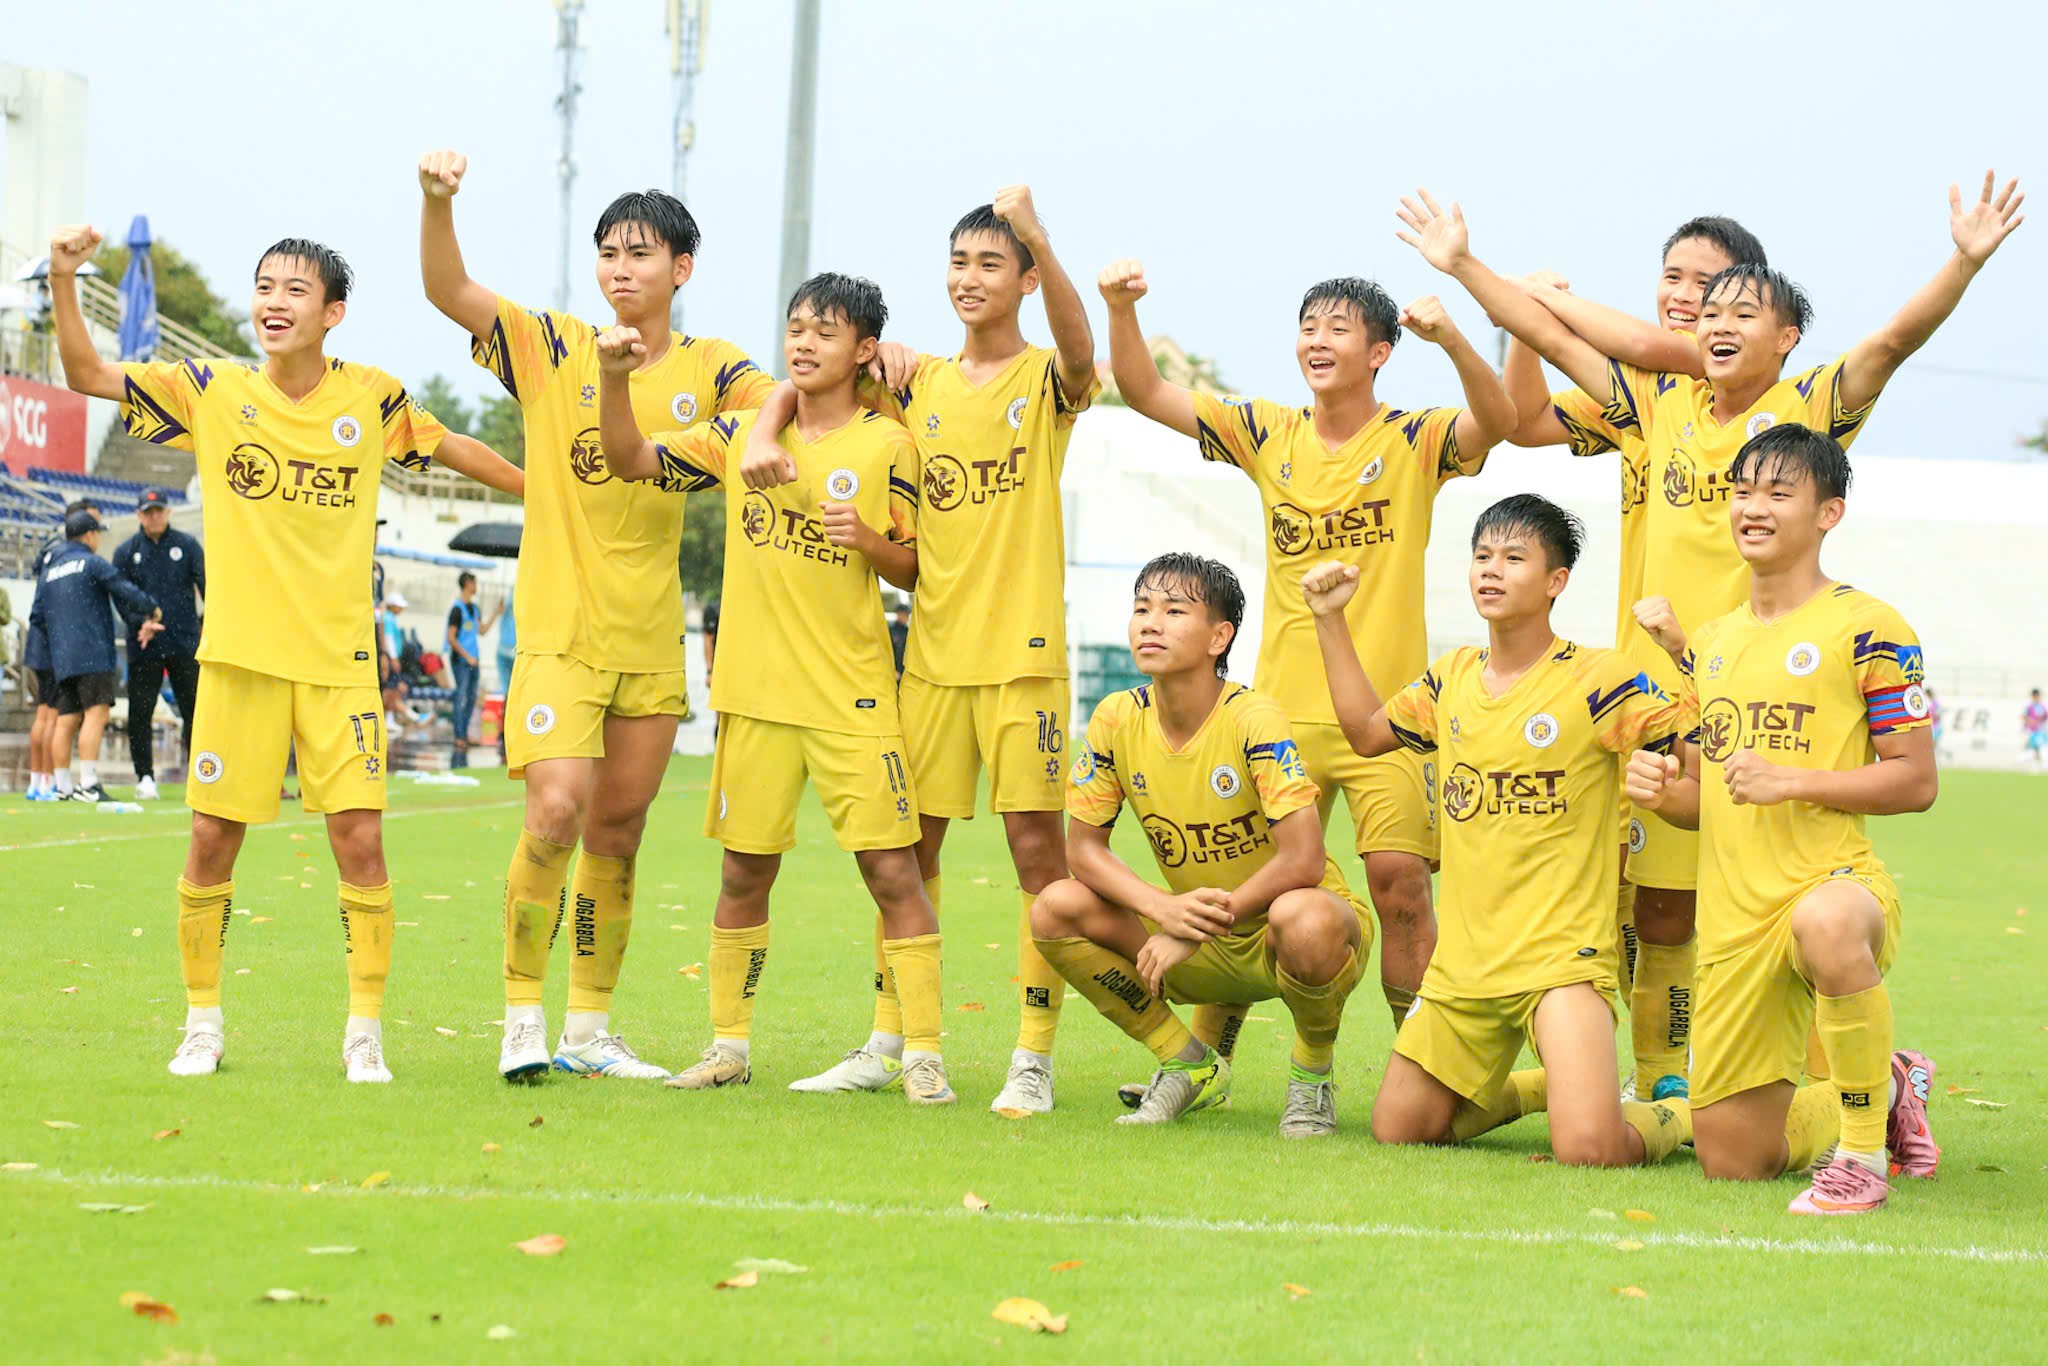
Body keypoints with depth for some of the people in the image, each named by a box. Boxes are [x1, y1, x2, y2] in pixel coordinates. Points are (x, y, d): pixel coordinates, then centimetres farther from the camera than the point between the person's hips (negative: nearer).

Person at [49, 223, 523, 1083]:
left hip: (340, 657, 0)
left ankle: (364, 1033, 4)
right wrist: (64, 279, -15)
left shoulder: (371, 398, 2)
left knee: (360, 840, -7)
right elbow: (86, 375, -2)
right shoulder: (211, 392, 0)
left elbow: (449, 447, 19)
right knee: (212, 840, 1)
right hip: (239, 656, 0)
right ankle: (202, 1023, 17)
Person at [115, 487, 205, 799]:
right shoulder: (127, 552, 8)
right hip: (144, 647, 0)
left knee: (193, 710, 2)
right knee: (140, 712, -1)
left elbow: (206, 586, 3)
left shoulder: (188, 546, 8)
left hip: (185, 644, 0)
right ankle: (145, 778, 5)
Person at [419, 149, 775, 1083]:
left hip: (652, 639, 3)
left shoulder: (710, 369, 7)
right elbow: (448, 290, -9)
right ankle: (522, 1020, -6)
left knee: (617, 835, 9)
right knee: (556, 809, -19)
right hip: (558, 628, -3)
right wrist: (437, 201, -26)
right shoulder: (553, 349, 0)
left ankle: (589, 1032, 20)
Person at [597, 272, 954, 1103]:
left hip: (853, 696, -3)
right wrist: (615, 379, -8)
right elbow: (631, 461, 7)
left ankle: (922, 1052, -4)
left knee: (893, 871, -7)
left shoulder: (885, 444, -1)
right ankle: (729, 1045, 20)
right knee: (744, 871, 9)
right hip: (755, 690, 3)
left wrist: (866, 538, -18)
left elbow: (914, 570, 2)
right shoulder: (742, 433, 7)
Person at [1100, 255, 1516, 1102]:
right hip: (1283, 706, 3)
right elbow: (1146, 393, 8)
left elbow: (1497, 421, -21)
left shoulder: (1414, 441, -1)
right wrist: (1121, 311, -9)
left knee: (1399, 882, -10)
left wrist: (1452, 341, -38)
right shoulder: (1268, 434, 9)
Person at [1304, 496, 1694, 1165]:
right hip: (1464, 955, 6)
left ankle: (1683, 1116, 12)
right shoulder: (1451, 678, 9)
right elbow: (1367, 730, 25)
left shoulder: (1599, 679, -9)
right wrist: (1331, 620, 18)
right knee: (1398, 1129, 10)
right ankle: (1536, 1087, 34)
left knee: (1587, 1149, -23)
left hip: (1563, 954, -6)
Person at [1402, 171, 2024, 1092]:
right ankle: (1661, 1090, 18)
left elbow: (1898, 337, -13)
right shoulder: (1665, 406, 12)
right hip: (1664, 692, 4)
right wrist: (1463, 266, 15)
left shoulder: (1809, 410, 1)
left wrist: (1966, 262, -28)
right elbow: (1553, 336, 16)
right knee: (1661, 911, 8)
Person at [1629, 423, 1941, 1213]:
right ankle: (1887, 1093, 36)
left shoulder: (1864, 629, -4)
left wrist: (1792, 781, -19)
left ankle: (1864, 1154, -26)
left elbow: (1916, 781, -8)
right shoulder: (1709, 643, 17)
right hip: (1732, 914, 7)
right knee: (1731, 1156, 7)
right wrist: (1662, 791, 0)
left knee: (1825, 923, -46)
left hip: (1835, 875, -7)